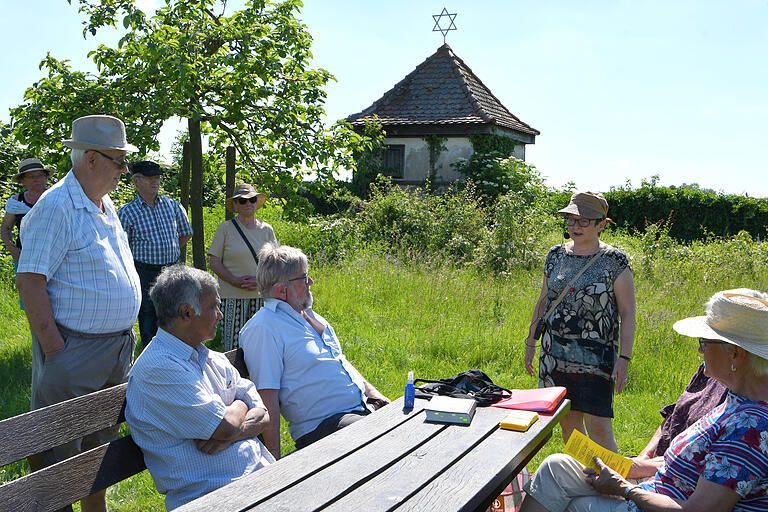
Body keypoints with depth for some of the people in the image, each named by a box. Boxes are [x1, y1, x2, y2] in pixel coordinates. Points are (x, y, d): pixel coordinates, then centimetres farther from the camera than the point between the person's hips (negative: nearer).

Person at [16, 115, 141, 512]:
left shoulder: (106, 205, 12)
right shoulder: (56, 207, -16)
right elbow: (29, 283, -19)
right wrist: (55, 351, -20)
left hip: (117, 347, 9)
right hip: (75, 351, -9)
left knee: (101, 443, 21)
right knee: (58, 455, 2)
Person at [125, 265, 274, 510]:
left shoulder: (214, 360, 16)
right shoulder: (158, 368, -11)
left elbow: (262, 414, 11)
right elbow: (226, 427, -16)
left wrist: (231, 434, -9)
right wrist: (240, 407, 6)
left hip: (261, 470, 8)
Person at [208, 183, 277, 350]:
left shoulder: (267, 229, 9)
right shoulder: (225, 228, 1)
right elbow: (214, 262, -1)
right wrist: (235, 281, -14)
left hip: (261, 295, 2)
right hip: (232, 296, -2)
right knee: (232, 347, -3)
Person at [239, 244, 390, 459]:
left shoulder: (311, 316, 18)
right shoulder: (263, 329, -11)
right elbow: (267, 396, -17)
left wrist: (377, 397, 16)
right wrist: (275, 458, -20)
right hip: (320, 425, -9)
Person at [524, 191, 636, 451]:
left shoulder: (615, 261, -5)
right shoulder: (556, 255, 8)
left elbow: (628, 313, -6)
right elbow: (542, 301, 16)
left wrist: (624, 359, -12)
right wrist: (530, 342, 16)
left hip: (596, 356, -4)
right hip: (555, 355, 4)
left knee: (597, 424, -7)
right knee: (568, 422, 10)